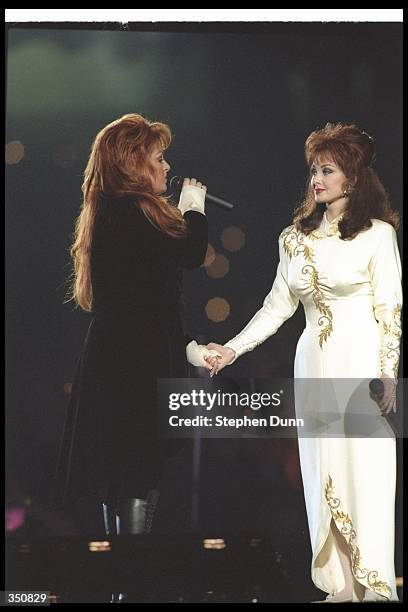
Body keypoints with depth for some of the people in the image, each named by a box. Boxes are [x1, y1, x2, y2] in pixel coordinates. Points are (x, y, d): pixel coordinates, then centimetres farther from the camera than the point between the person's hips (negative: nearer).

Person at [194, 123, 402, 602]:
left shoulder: (377, 234, -2)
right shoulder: (295, 237, 11)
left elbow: (390, 309, -4)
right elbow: (277, 305, 11)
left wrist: (388, 374, -10)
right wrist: (233, 348, 4)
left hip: (362, 362, -5)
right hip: (314, 364, 5)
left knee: (366, 471, -5)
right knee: (323, 472, 3)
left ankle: (373, 584, 2)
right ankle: (341, 583, 8)